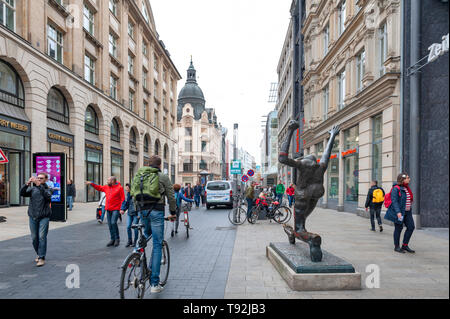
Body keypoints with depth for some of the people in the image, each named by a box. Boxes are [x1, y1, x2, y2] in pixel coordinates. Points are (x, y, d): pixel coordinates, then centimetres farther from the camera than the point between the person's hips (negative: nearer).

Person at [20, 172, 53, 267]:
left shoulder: (48, 189, 2)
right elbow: (22, 193, -6)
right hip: (33, 217, 3)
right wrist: (27, 184, -21)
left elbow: (48, 196, -19)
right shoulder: (32, 189, 10)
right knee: (34, 238, 9)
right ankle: (39, 254, 29)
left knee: (42, 237, -9)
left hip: (44, 217, -3)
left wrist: (39, 185, -27)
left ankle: (42, 258, -4)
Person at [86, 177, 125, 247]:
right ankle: (112, 239, 18)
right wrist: (91, 183, 20)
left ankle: (117, 239, -2)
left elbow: (122, 199, -9)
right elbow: (99, 188, 27)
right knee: (110, 225, 7)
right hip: (108, 209, 7)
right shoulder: (106, 187, 12)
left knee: (113, 223, -18)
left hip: (116, 209, -7)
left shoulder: (119, 188, -7)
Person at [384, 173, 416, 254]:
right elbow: (394, 201, -19)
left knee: (411, 227, 4)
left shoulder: (407, 188, 12)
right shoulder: (396, 189, -14)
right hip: (399, 212, -8)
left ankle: (405, 245, 16)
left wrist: (409, 210, 19)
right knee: (398, 228, 1)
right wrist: (398, 212, -26)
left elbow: (409, 200, 19)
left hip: (407, 212, 8)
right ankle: (396, 246, 14)